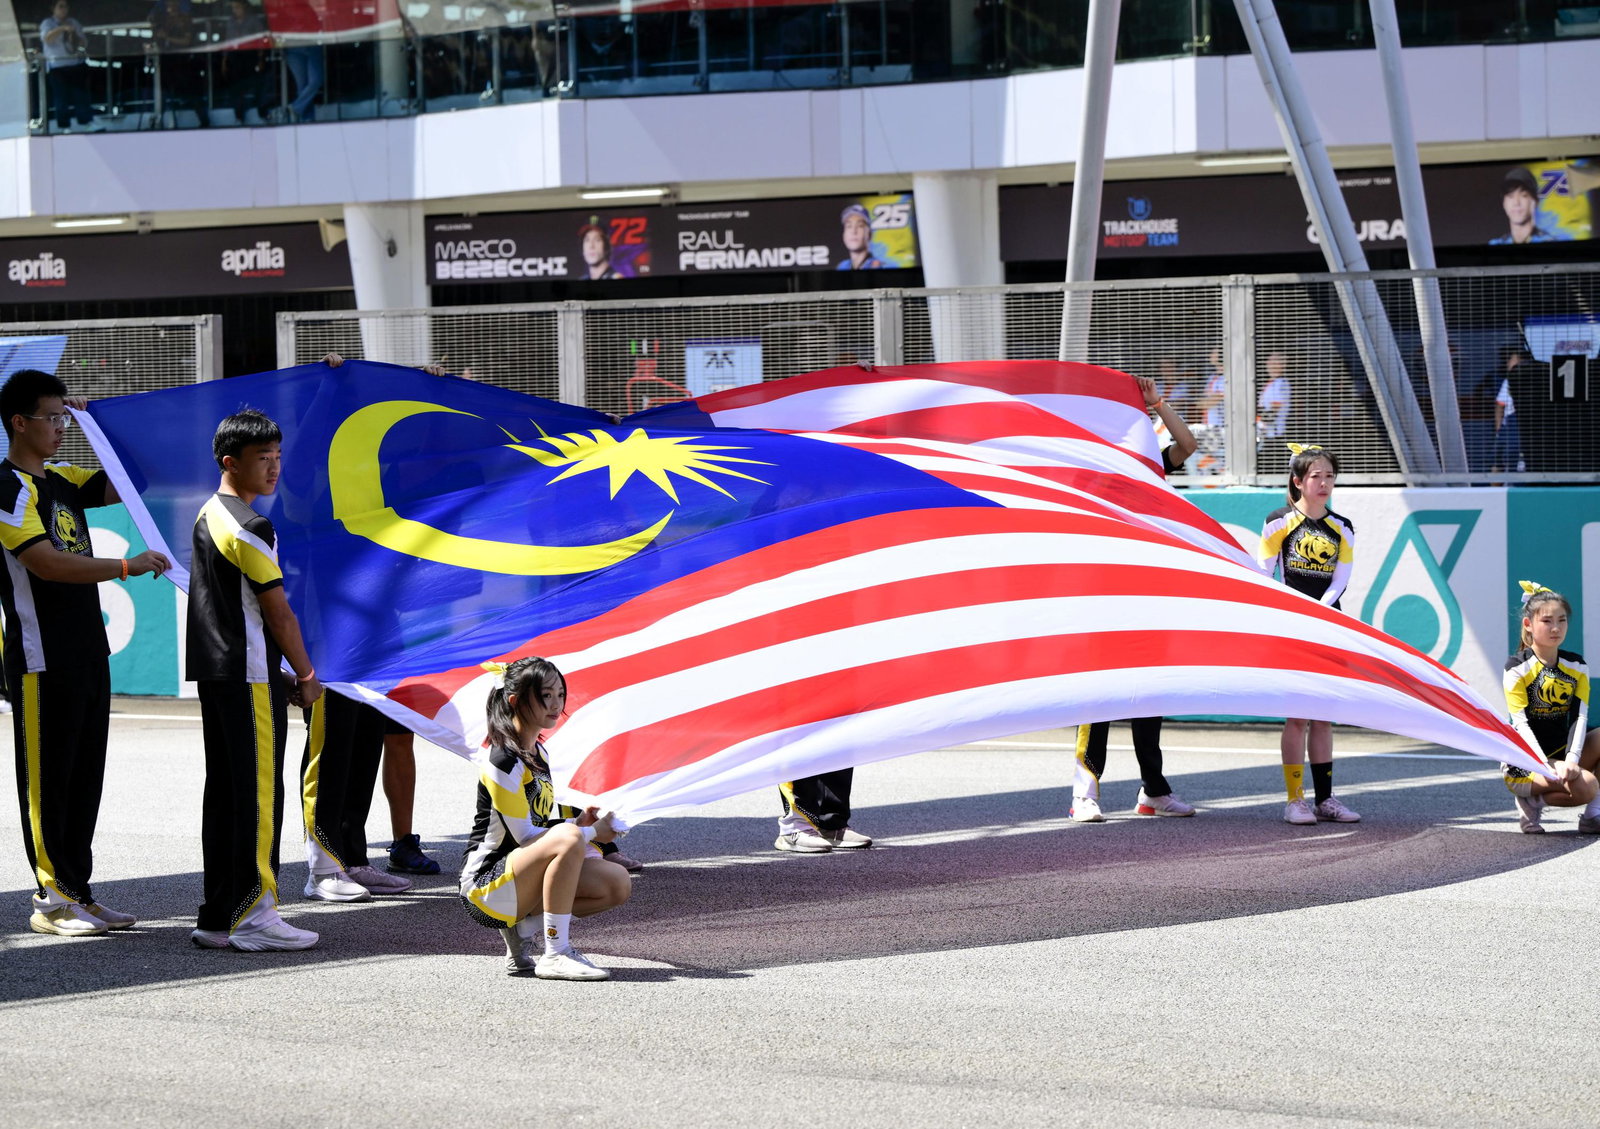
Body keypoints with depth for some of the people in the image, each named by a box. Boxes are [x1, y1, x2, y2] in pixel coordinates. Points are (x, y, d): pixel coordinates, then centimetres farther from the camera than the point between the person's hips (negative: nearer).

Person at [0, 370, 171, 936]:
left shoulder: (62, 481, 15)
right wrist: (125, 566, -26)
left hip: (87, 653, 9)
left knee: (85, 779, 10)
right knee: (48, 779, -3)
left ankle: (78, 894, 16)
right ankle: (52, 901, 1)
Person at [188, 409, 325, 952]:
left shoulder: (208, 516, 15)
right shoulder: (249, 530, -15)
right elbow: (278, 612, -13)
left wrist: (278, 673, 18)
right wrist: (306, 675, -1)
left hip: (213, 672, 10)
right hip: (249, 676, -10)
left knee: (224, 792, 10)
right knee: (259, 792, -6)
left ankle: (219, 917, 13)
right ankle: (252, 915, -5)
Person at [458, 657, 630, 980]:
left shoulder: (538, 753, 13)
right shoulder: (504, 762, -16)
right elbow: (525, 837, -18)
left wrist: (579, 823, -2)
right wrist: (591, 833, -9)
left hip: (522, 880, 9)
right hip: (485, 886, -9)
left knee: (617, 884, -5)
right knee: (567, 839, -35)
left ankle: (524, 928, 0)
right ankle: (556, 955, -29)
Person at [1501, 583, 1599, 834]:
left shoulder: (1577, 667, 7)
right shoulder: (1517, 668, -8)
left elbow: (1579, 716, -5)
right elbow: (1521, 724, -15)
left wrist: (1571, 760, -22)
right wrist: (1549, 766, -29)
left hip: (1561, 751, 6)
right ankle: (1531, 802, -4)